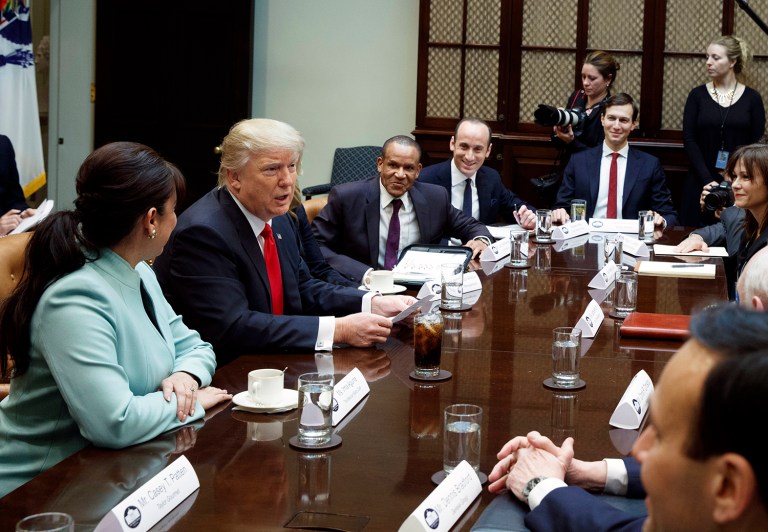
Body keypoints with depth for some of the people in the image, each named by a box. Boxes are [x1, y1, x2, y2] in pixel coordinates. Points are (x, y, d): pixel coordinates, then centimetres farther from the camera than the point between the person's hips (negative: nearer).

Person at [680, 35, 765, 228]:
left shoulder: (751, 98, 3)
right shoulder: (697, 95, 4)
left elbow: (758, 144, 1)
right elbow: (689, 140, -2)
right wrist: (709, 182, -11)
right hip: (700, 184, 1)